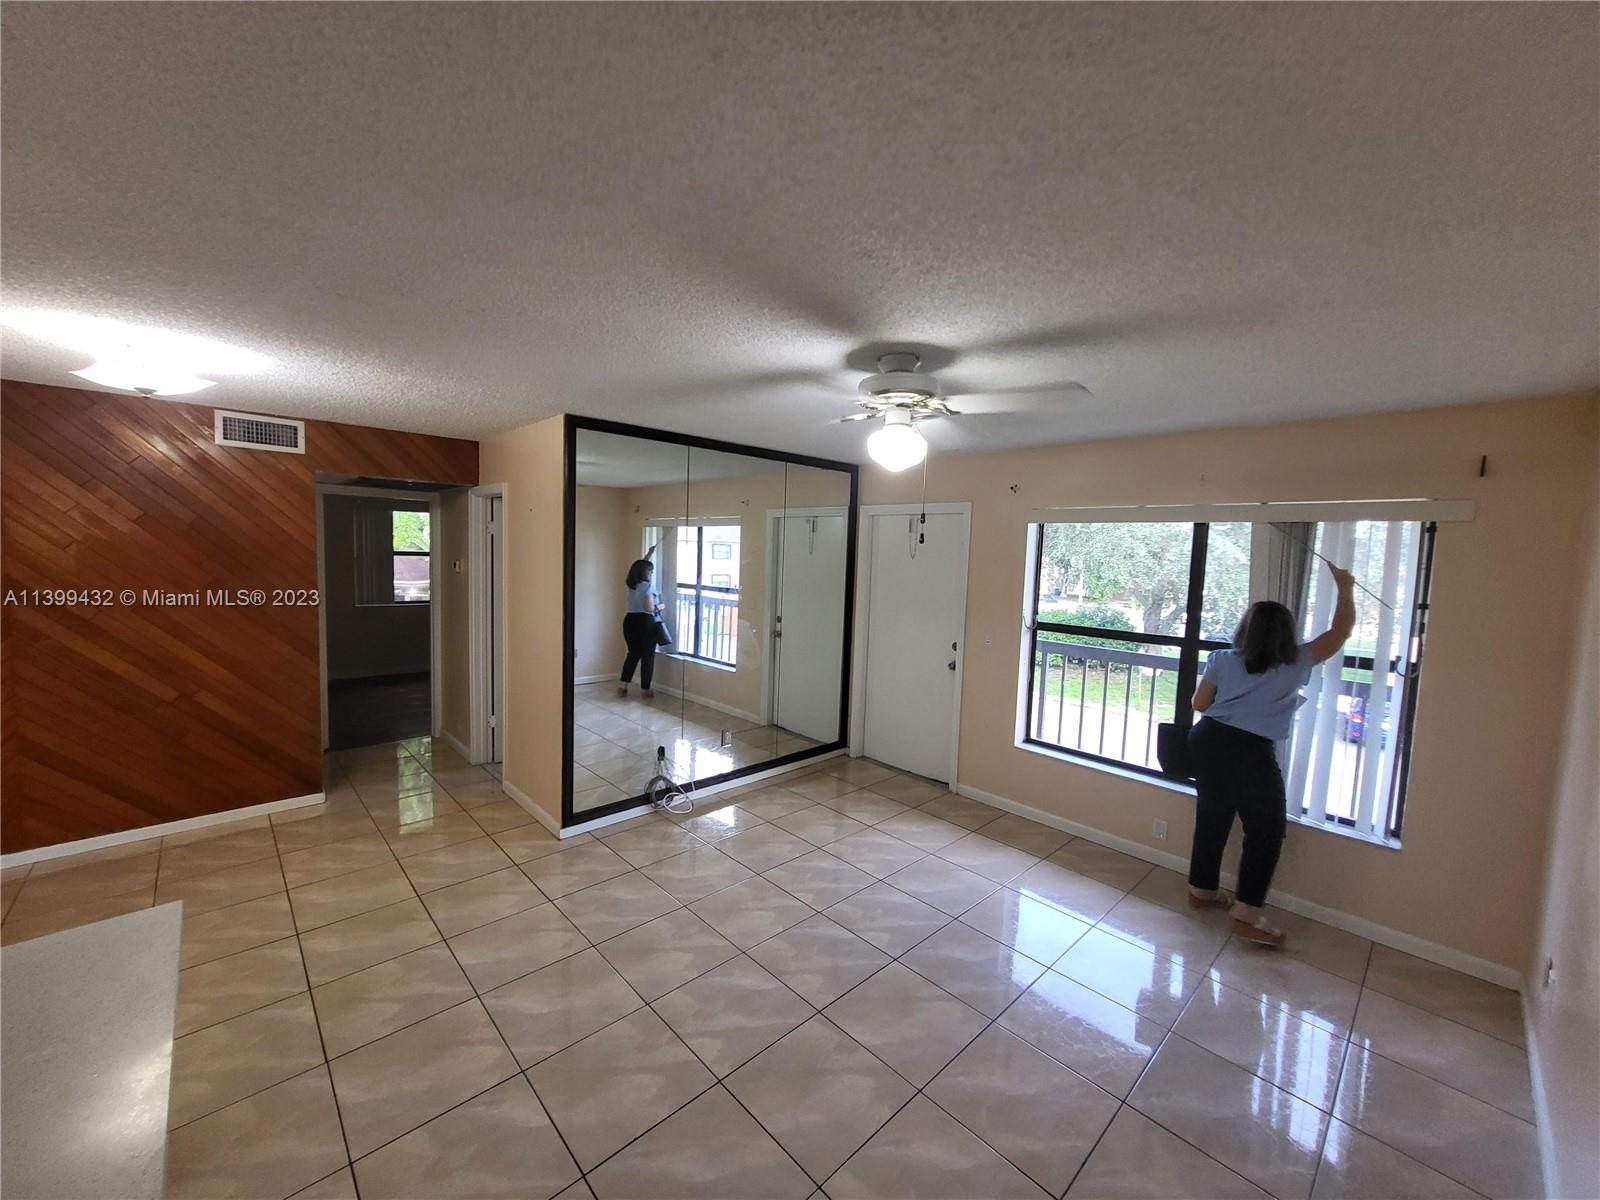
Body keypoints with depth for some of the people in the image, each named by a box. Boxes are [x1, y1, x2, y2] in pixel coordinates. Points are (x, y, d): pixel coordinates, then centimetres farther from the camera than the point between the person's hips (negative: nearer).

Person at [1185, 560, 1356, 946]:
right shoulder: (1295, 664, -3)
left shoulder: (1222, 660, 2)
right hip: (1251, 753, -4)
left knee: (1212, 818, 17)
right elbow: (1341, 630, 9)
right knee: (1267, 830, 8)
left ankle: (1201, 890, 31)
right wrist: (1344, 587, 21)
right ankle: (1247, 916, 8)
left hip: (1208, 741, 5)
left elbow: (1199, 703, 8)